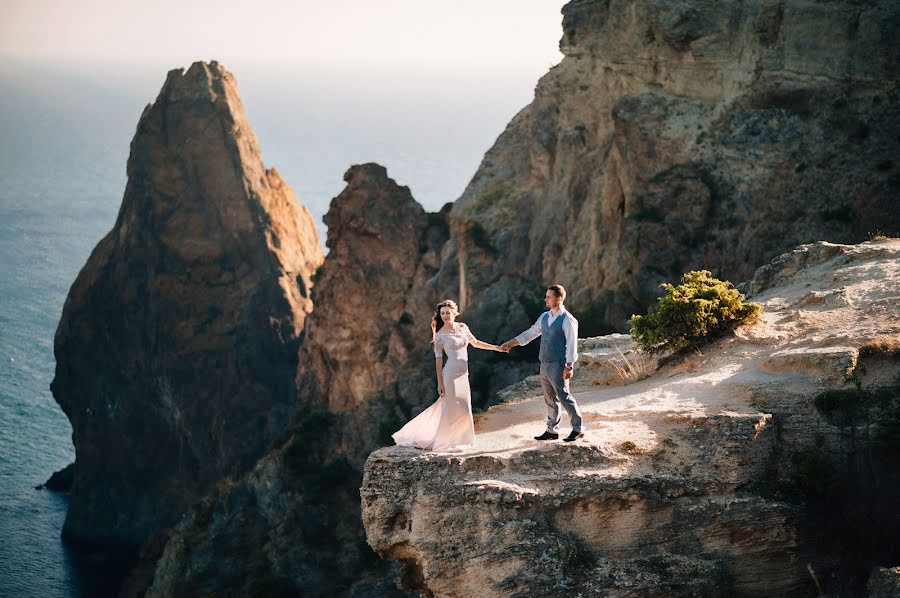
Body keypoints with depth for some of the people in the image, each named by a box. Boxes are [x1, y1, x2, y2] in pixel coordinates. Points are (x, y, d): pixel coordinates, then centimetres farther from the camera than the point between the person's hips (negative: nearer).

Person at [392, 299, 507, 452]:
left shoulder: (463, 327, 7)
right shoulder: (440, 335, -7)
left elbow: (475, 343, 21)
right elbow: (438, 359, -6)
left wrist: (496, 347, 17)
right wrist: (440, 383, -9)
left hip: (463, 374, 6)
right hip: (451, 374, -6)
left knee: (463, 407, 9)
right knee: (454, 408, -3)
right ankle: (448, 443, 7)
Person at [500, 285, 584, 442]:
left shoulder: (568, 320, -12)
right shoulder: (544, 317, 12)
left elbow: (571, 345, -15)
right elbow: (530, 333, 20)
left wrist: (569, 367, -20)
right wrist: (510, 343, 18)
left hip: (558, 366, -8)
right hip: (544, 364, 8)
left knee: (564, 396, -8)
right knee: (550, 399, 12)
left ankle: (578, 428, 2)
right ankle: (552, 430, 19)